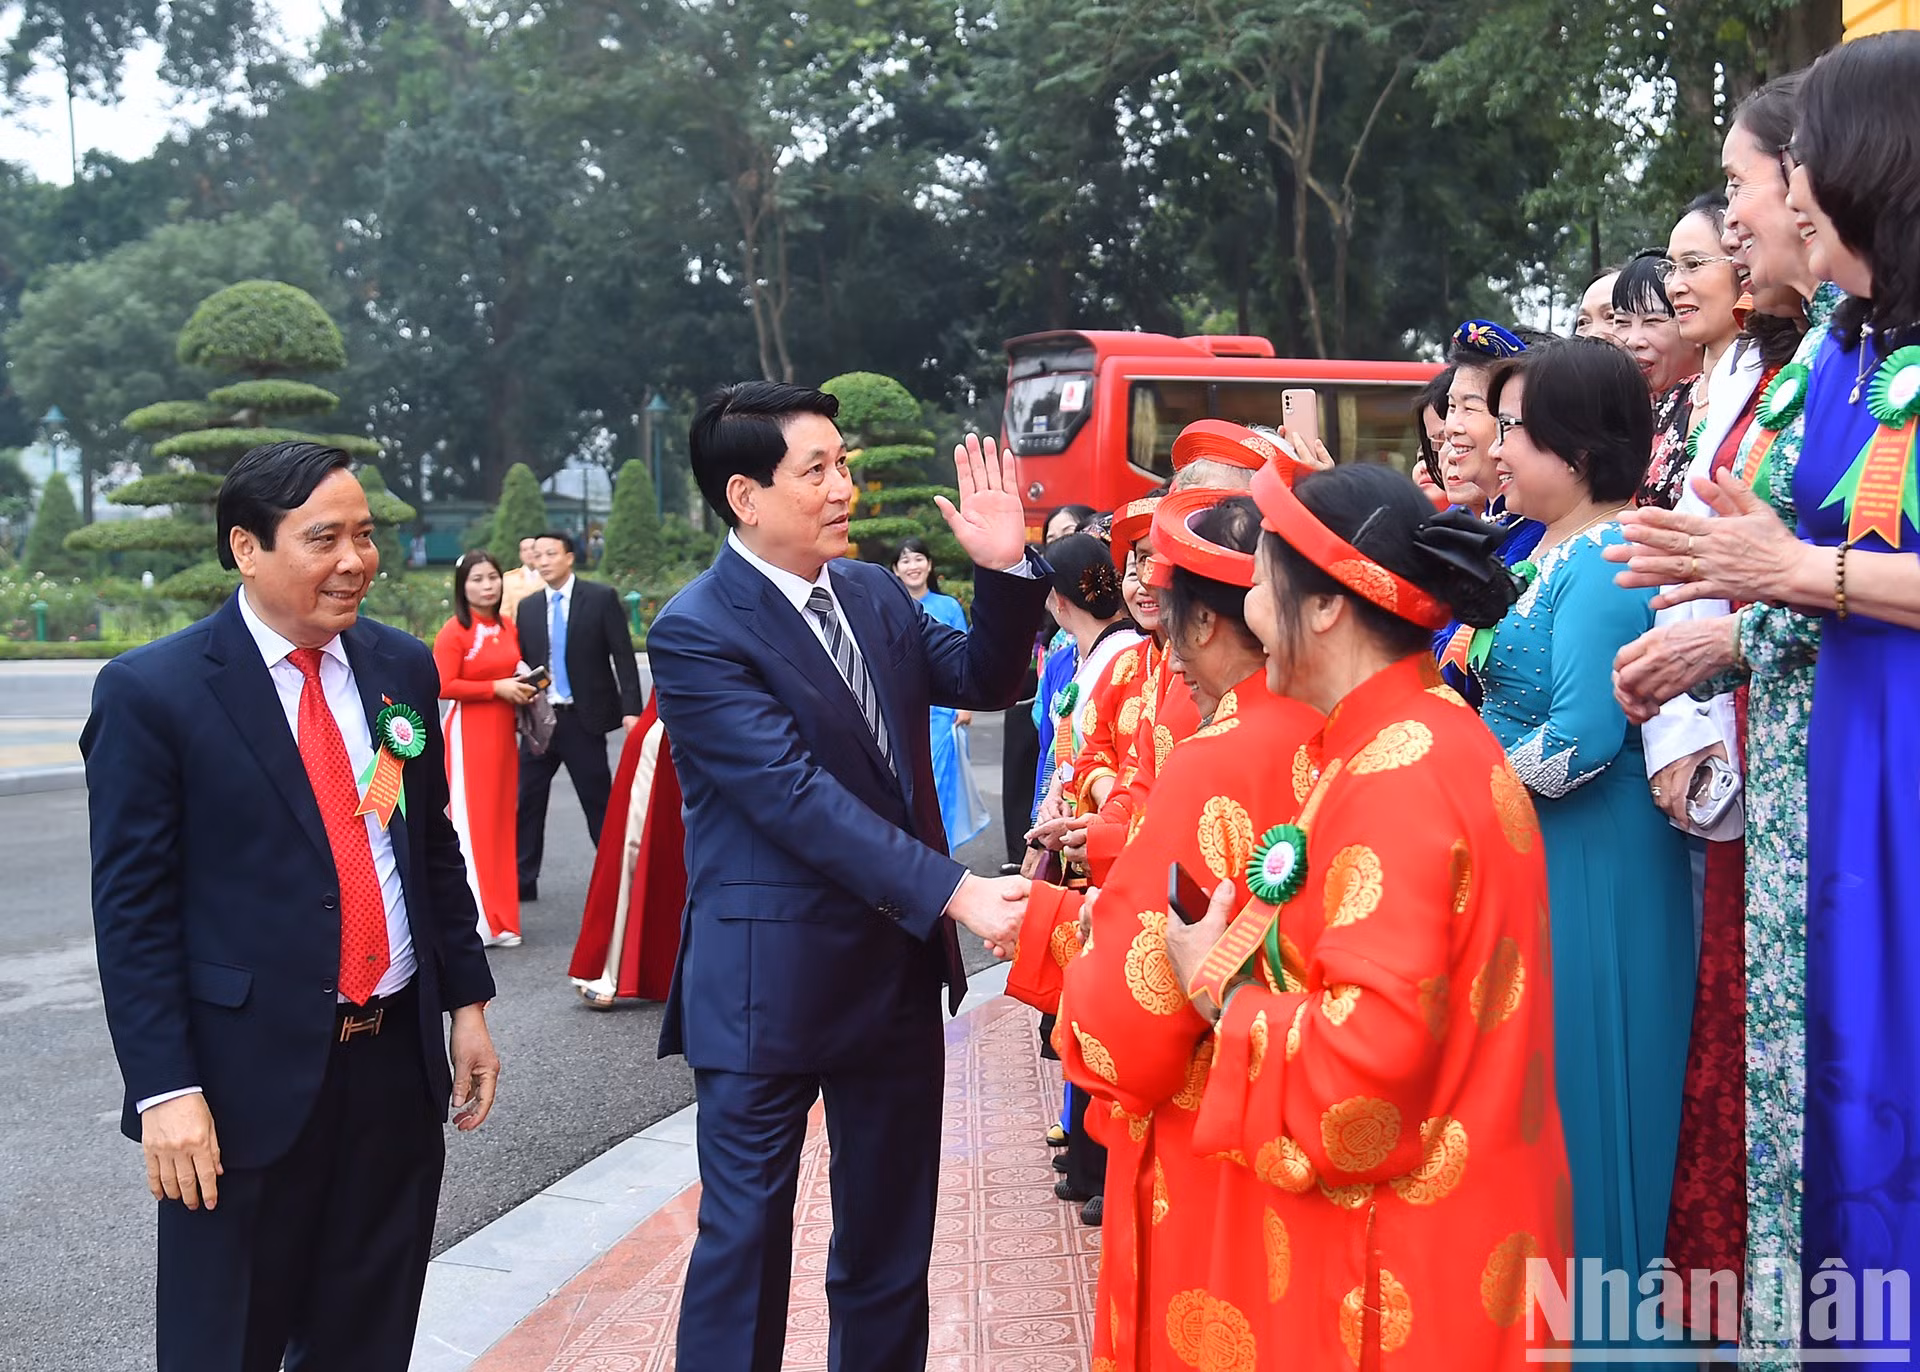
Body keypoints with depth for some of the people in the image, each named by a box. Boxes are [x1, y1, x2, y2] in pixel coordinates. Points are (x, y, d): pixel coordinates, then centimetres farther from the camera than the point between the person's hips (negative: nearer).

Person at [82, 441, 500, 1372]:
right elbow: (130, 909, -10)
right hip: (249, 1078, -4)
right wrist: (164, 1087, -14)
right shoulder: (152, 692, -10)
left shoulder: (403, 668, 6)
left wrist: (466, 999, 11)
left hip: (398, 1060, 5)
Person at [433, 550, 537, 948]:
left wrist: (523, 690, 6)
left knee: (500, 823, 11)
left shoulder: (508, 628, 12)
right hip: (469, 734, -7)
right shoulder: (454, 631, -10)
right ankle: (476, 921, 0)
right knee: (471, 823, -5)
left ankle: (500, 919, 19)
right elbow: (442, 686, -18)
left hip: (503, 733, 7)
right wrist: (496, 687, -17)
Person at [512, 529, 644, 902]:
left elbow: (623, 656, -7)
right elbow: (522, 662, 12)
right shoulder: (528, 607, 9)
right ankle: (522, 880, 16)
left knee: (599, 801, 3)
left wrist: (631, 709, -15)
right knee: (527, 799, 7)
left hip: (583, 718, -4)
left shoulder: (601, 598, -4)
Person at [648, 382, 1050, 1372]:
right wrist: (954, 892, -29)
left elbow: (980, 680, 11)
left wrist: (1004, 569, -6)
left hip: (899, 962, 7)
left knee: (892, 1231, 18)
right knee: (746, 1232, 8)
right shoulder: (696, 632, -17)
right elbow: (798, 797, -24)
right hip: (769, 980, -7)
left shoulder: (873, 593, 6)